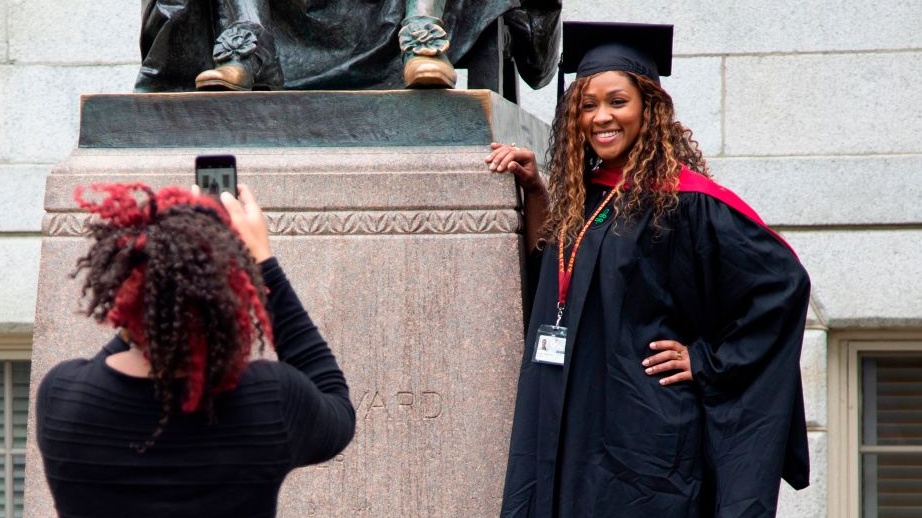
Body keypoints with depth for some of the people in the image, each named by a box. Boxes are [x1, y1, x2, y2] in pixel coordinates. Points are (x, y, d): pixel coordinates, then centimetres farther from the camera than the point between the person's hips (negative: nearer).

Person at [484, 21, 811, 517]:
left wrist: (707, 361, -9)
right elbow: (548, 270, 27)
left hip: (646, 434, -7)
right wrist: (533, 188, 17)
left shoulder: (682, 197, -10)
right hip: (575, 429, 7)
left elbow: (782, 282, -11)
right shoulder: (584, 196, 12)